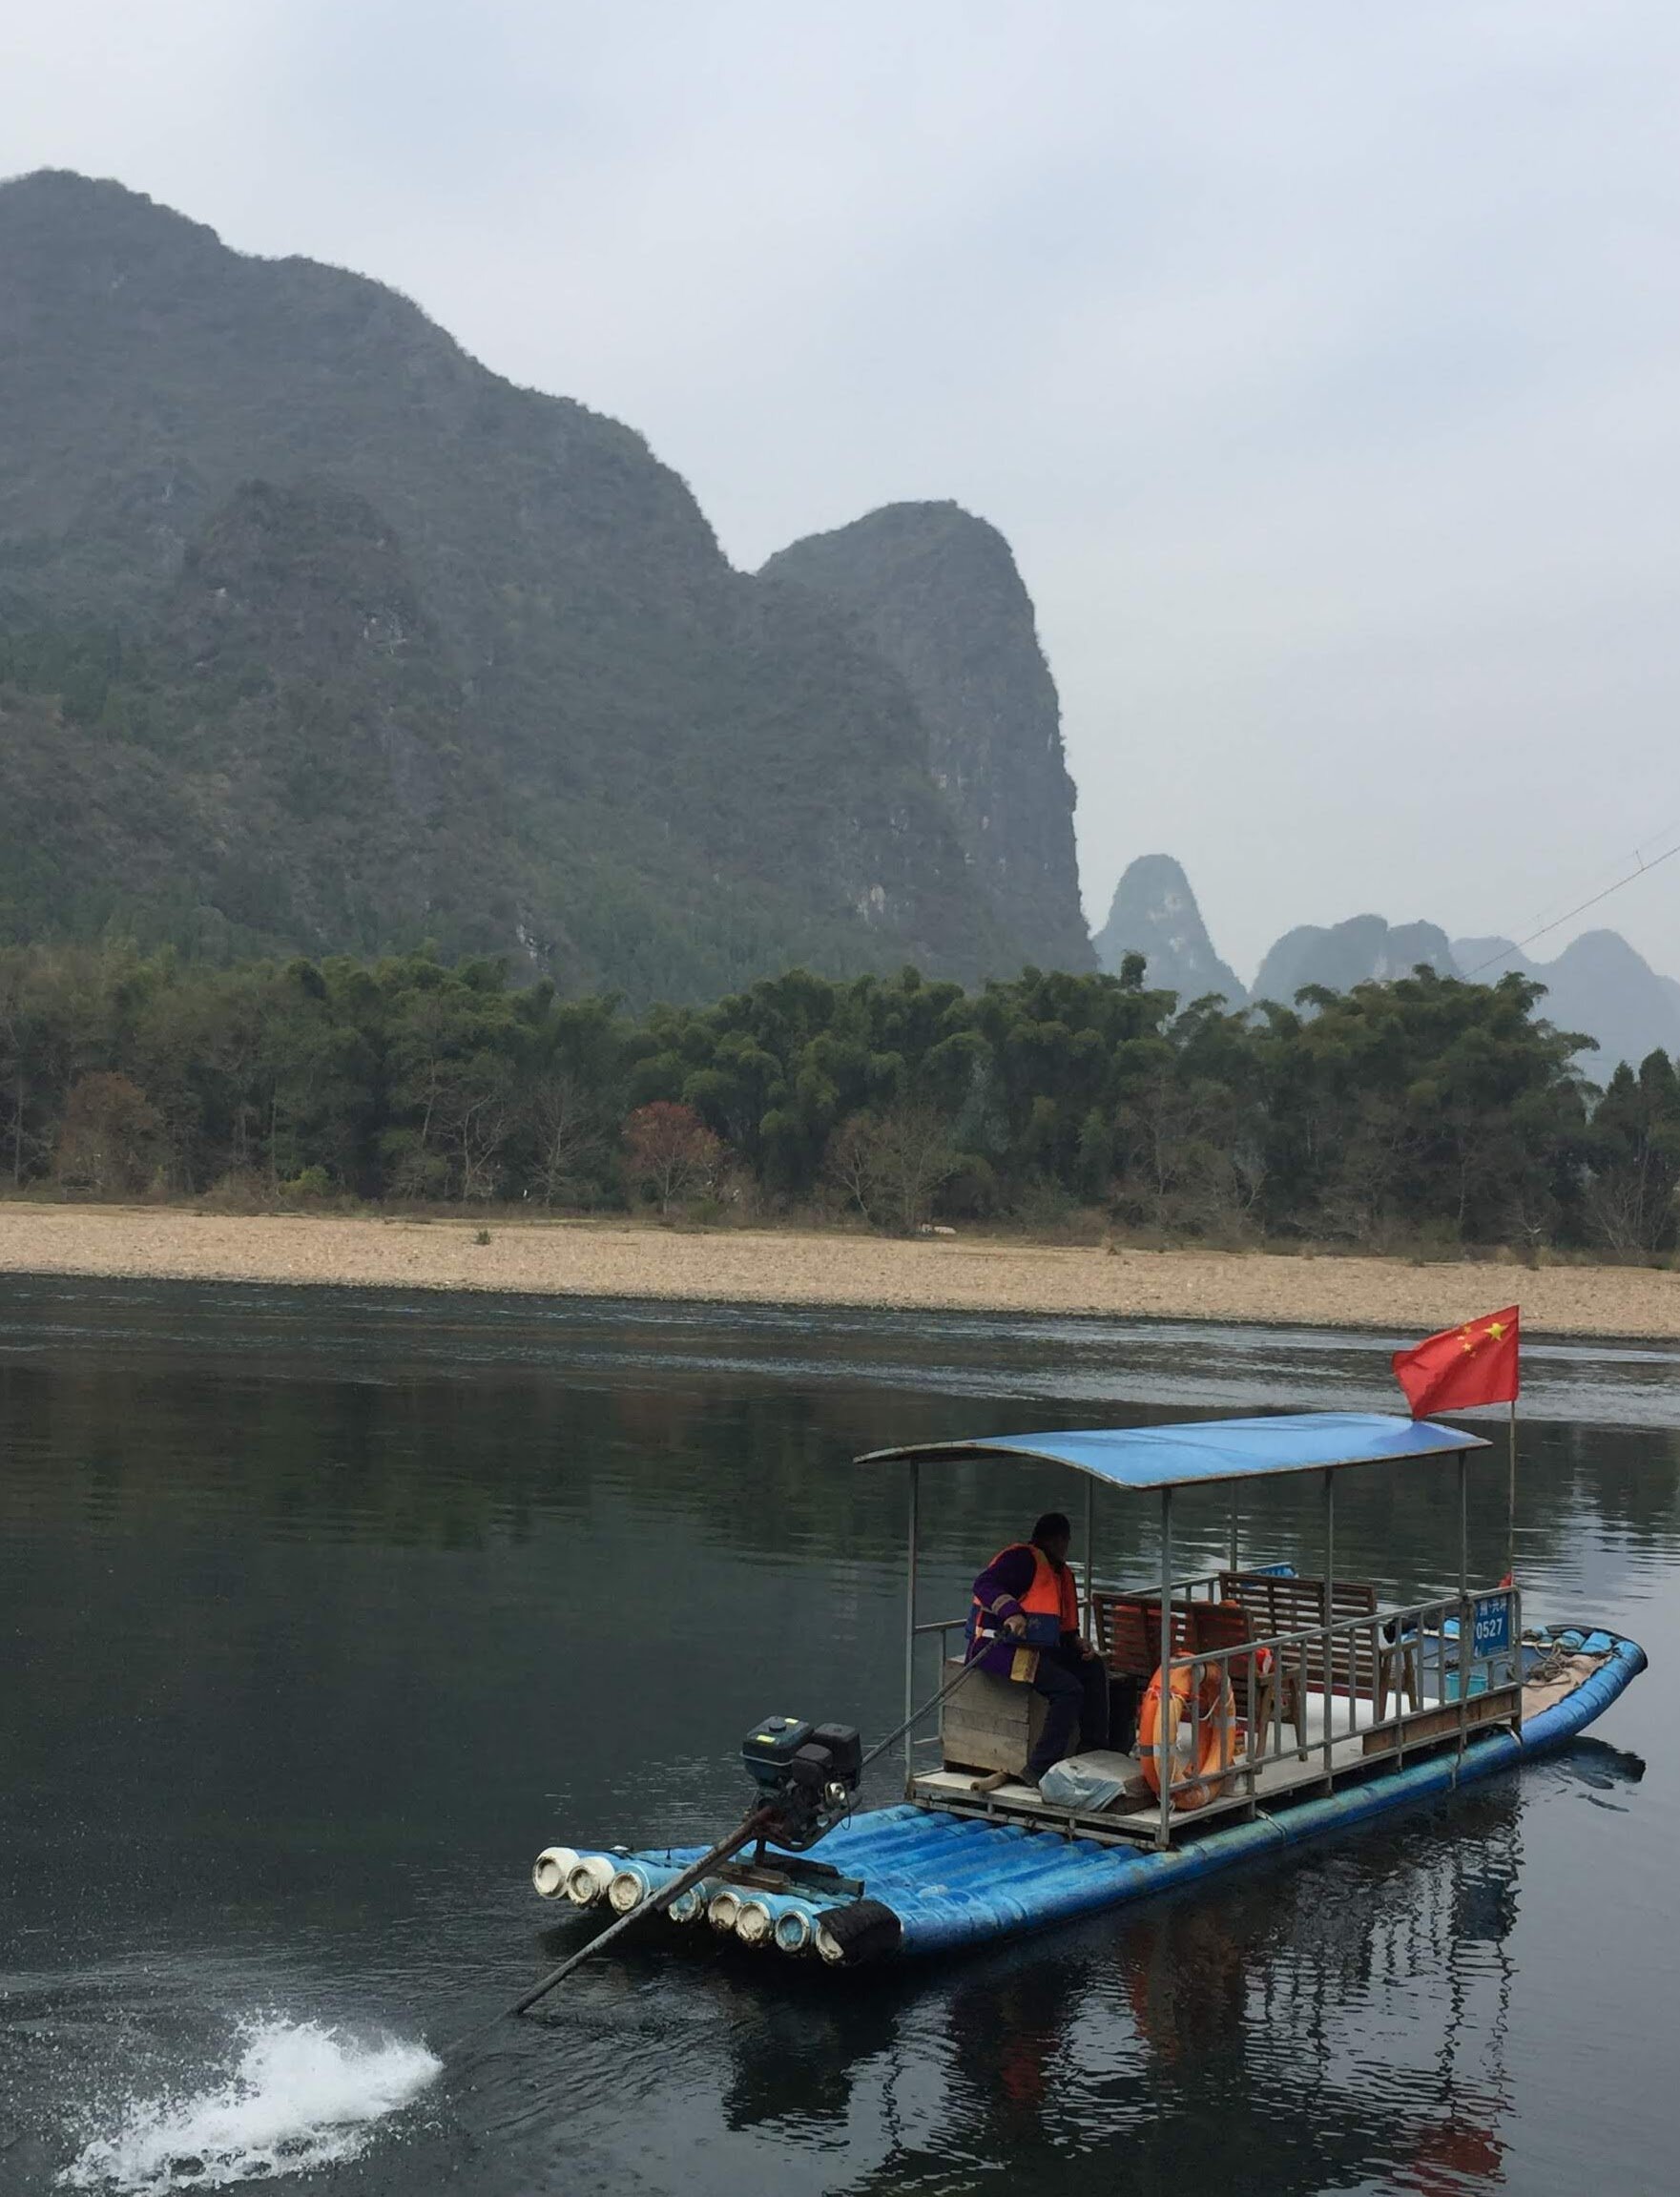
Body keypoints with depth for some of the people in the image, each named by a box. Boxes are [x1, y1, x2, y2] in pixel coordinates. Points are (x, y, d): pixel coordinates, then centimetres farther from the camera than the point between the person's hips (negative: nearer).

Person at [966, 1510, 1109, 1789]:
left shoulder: (1060, 1572, 23)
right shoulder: (1023, 1558, -9)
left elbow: (1064, 1626, 26)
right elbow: (984, 1585, -24)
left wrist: (1078, 1642, 5)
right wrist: (1011, 1612, -38)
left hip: (1038, 1646, 10)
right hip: (998, 1645, -10)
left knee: (1094, 1668, 5)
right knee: (1068, 1689, -22)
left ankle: (1095, 1750, 8)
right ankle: (1039, 1770, -24)